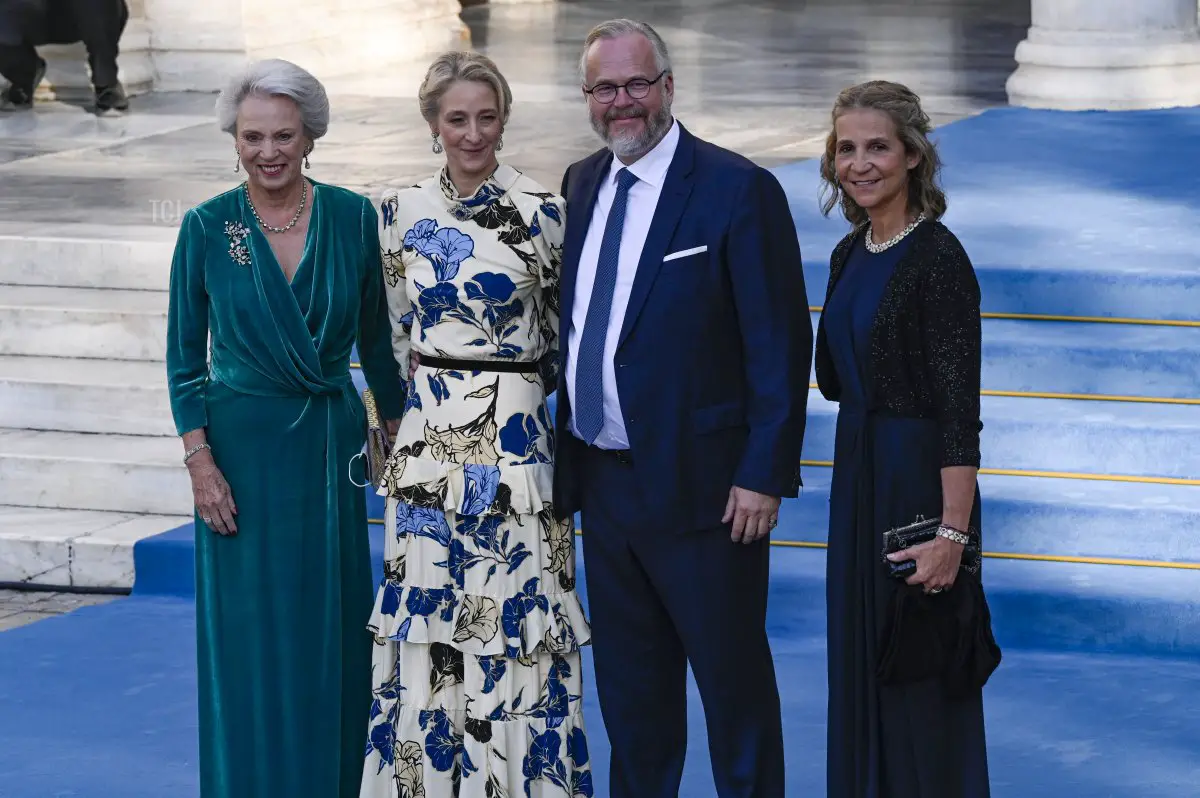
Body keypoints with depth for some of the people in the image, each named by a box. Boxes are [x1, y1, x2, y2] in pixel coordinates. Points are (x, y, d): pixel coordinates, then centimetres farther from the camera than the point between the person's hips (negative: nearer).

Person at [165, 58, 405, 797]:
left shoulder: (352, 217, -3)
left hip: (332, 442, 2)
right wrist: (201, 462, -8)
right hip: (244, 444, -2)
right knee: (251, 642, 0)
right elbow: (184, 358, -1)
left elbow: (376, 340, 8)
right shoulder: (207, 227, -6)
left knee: (336, 635, 7)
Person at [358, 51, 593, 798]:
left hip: (515, 438, -3)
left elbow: (565, 333, 4)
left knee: (517, 617, -1)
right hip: (428, 441, 3)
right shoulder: (402, 212, 5)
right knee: (425, 618, 6)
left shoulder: (542, 212, -5)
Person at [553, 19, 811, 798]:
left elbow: (780, 344, -12)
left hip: (700, 483, -6)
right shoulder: (580, 186, 9)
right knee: (629, 679, 15)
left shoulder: (738, 189, -11)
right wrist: (562, 455, 9)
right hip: (603, 478, 6)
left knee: (732, 673, 4)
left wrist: (765, 473, -16)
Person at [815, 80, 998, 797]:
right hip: (858, 475, 8)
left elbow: (960, 410, -20)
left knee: (922, 683, -1)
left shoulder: (938, 257, -16)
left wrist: (952, 532, -24)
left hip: (922, 482, -8)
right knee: (861, 666, 14)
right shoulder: (851, 254, 9)